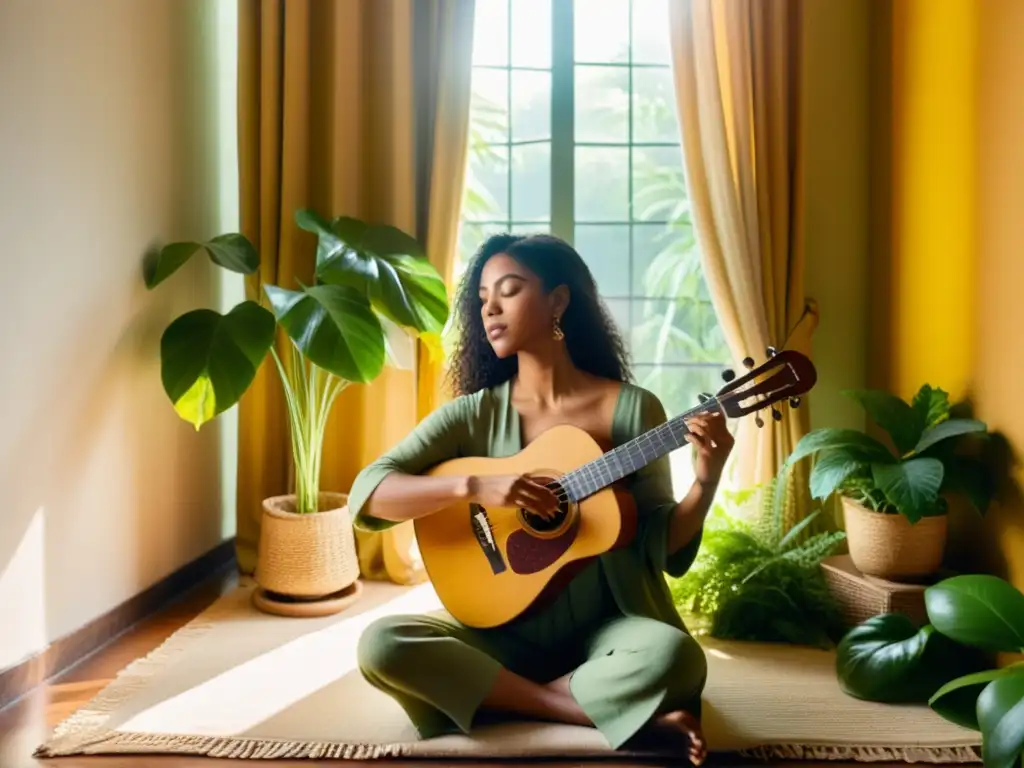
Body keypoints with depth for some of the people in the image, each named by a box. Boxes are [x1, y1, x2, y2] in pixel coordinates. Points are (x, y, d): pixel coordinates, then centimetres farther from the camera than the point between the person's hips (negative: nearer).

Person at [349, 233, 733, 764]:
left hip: (606, 626, -3)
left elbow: (662, 547, -2)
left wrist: (705, 483, -21)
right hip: (506, 631, 3)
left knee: (674, 656, -35)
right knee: (380, 645, -25)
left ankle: (512, 699, -10)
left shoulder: (632, 408, -3)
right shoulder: (475, 413, 0)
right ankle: (629, 714, -20)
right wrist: (472, 487, -23)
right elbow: (367, 493, -9)